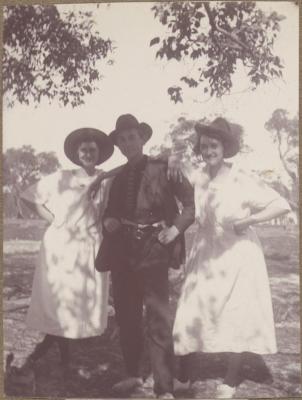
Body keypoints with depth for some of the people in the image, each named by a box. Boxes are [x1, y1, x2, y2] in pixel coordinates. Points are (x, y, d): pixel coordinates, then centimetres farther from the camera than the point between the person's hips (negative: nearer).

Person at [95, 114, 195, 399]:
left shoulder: (163, 168, -1)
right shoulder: (117, 177, 15)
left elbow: (192, 202, -3)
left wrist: (176, 228, -14)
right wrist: (107, 221, 4)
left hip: (153, 250, -6)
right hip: (122, 252, 6)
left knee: (158, 319, -8)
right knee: (125, 315, 13)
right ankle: (133, 374, 30)